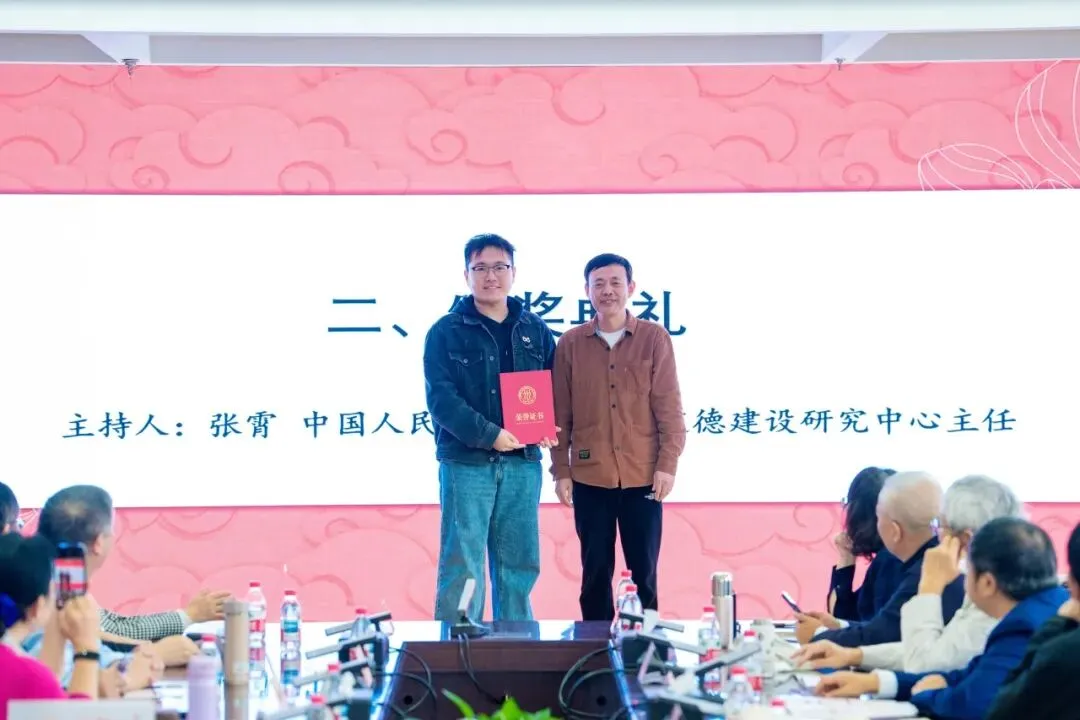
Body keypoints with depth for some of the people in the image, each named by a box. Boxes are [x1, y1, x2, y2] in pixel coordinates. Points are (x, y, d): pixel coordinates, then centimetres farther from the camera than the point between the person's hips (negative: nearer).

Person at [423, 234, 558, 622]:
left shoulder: (535, 330, 11)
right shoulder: (446, 332, -1)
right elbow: (441, 398, -10)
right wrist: (489, 435, -21)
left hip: (522, 463, 4)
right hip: (466, 462, -4)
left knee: (519, 566, 10)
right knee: (462, 566, -4)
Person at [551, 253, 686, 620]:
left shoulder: (655, 338, 1)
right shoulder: (570, 344, 4)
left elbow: (669, 408, -1)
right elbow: (561, 414, 5)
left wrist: (668, 464, -8)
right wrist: (561, 470, 1)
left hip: (643, 477, -1)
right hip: (589, 478, 1)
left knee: (643, 571, 5)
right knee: (595, 571, 7)